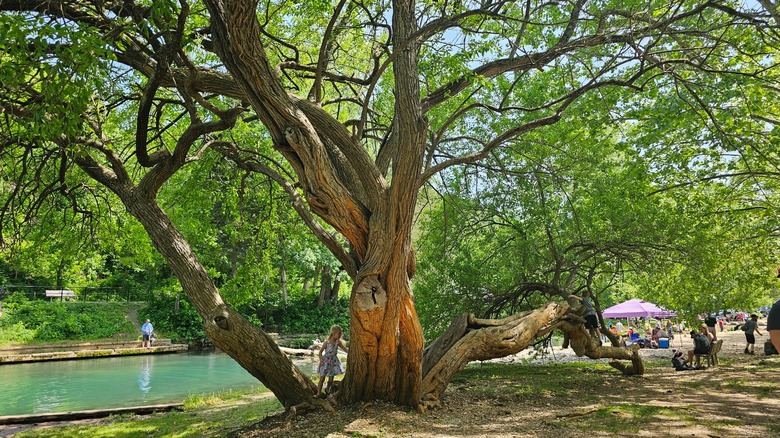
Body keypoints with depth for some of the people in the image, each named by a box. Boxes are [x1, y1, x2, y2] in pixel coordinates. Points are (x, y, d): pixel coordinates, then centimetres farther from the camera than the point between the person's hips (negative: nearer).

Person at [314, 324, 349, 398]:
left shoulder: (338, 342, -4)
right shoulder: (326, 342, -15)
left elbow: (345, 349, 3)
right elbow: (320, 352, -9)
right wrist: (321, 360, -20)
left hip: (333, 362, 4)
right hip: (326, 362, -4)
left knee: (331, 379, 9)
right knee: (322, 378, 0)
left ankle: (327, 389, 35)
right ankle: (318, 393, 10)